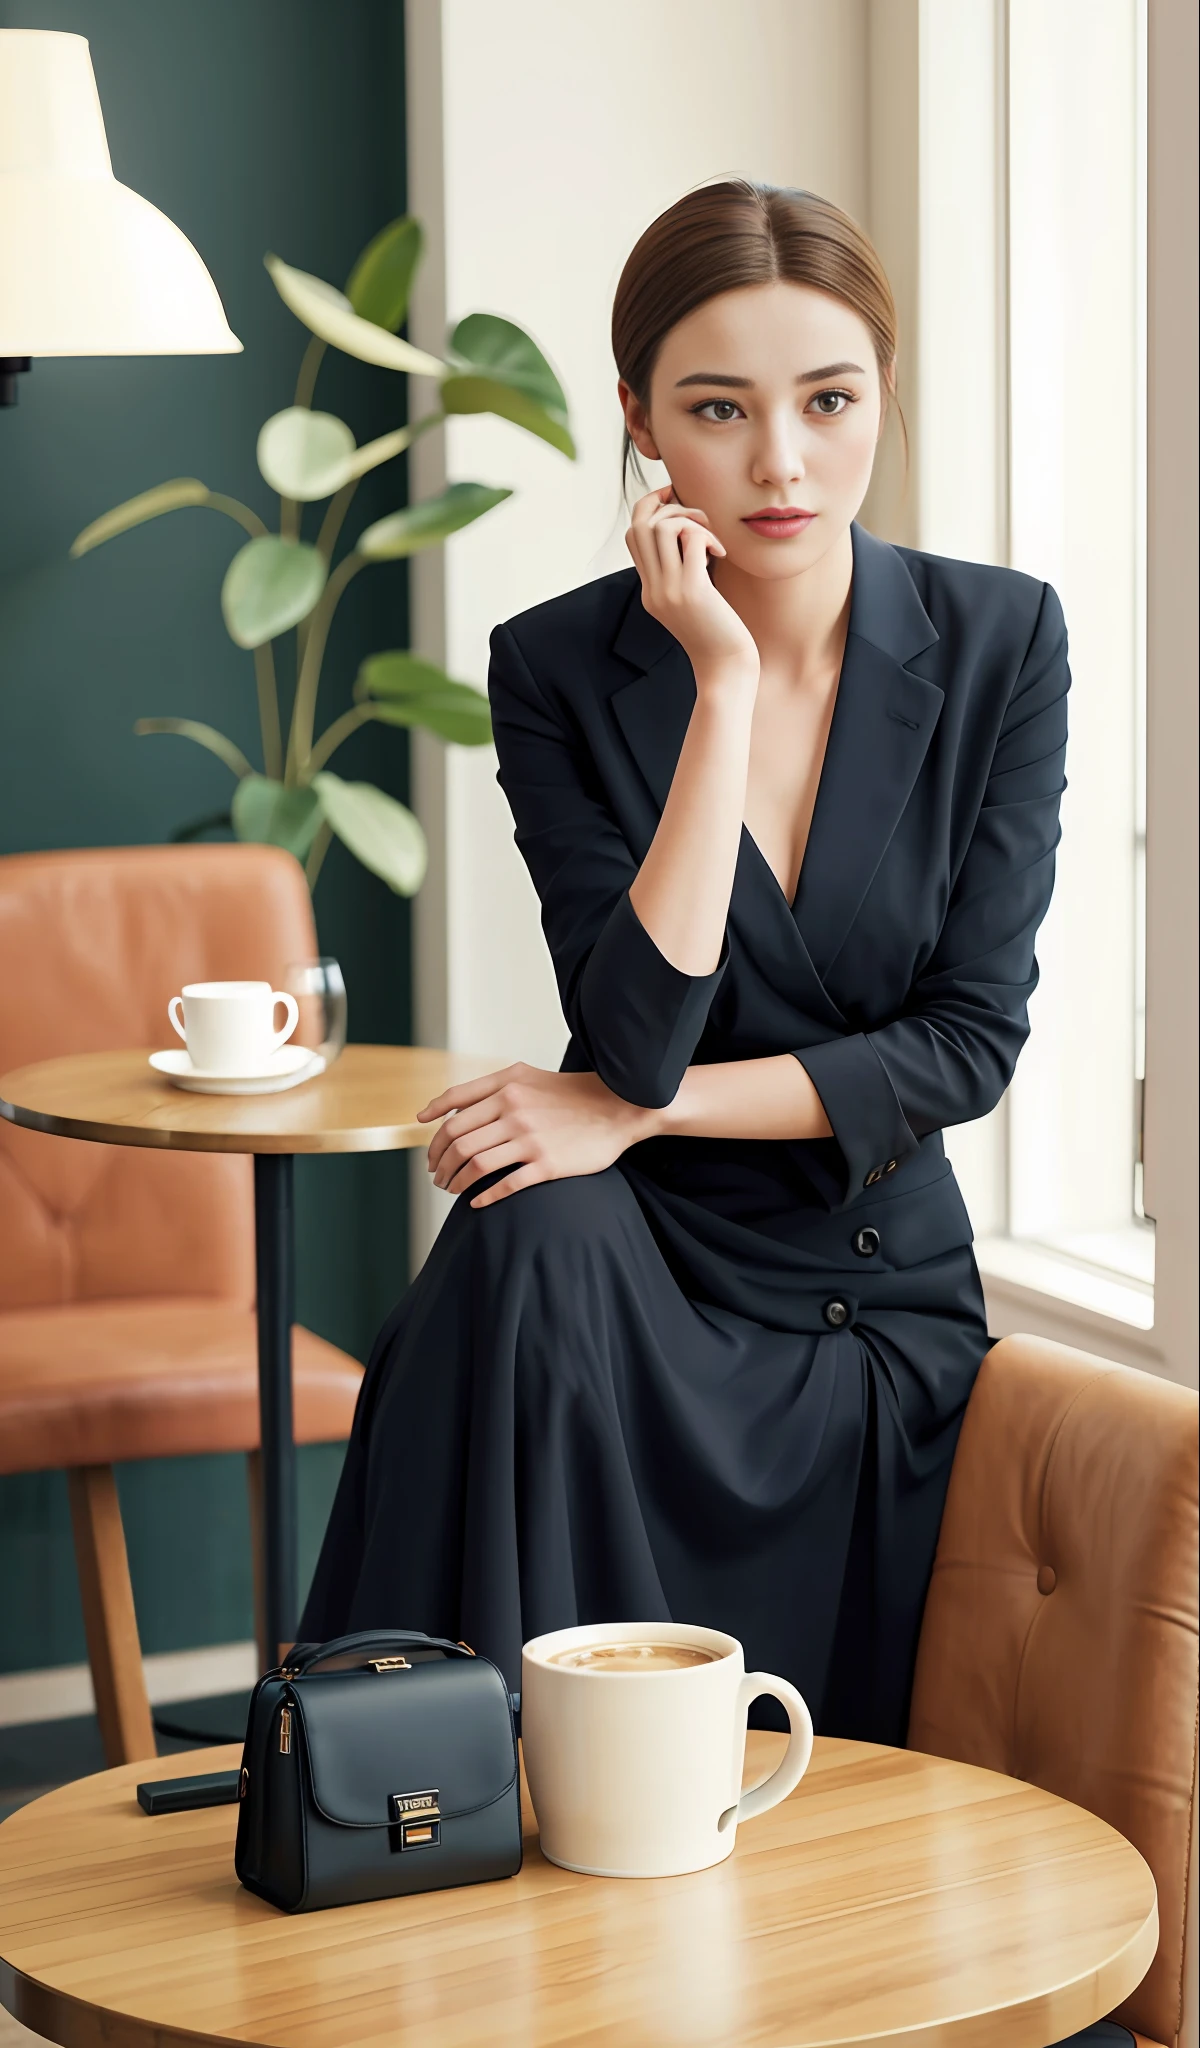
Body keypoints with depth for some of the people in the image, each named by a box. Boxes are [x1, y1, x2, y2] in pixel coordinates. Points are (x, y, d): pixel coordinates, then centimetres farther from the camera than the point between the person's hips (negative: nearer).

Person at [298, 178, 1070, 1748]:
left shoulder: (1001, 643, -5)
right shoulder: (565, 670, -8)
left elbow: (972, 1040, -9)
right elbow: (640, 1030, -20)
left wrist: (639, 1108, -17)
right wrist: (725, 683, -22)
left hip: (884, 1304, 2)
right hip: (657, 1272, -2)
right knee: (537, 1239, -35)